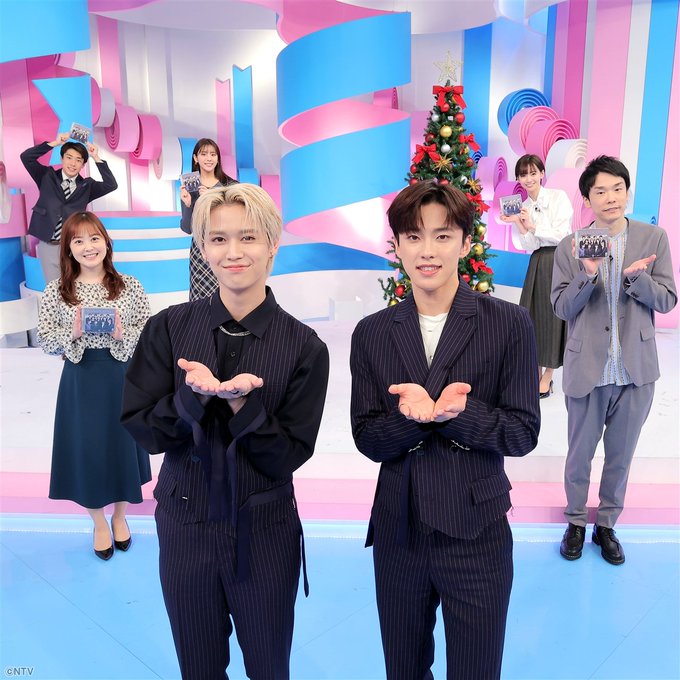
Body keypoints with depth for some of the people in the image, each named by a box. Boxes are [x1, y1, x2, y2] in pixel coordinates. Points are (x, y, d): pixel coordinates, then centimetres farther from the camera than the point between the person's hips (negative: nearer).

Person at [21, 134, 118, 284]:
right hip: (48, 245, 1)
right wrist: (55, 143, -8)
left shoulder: (86, 185, 4)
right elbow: (26, 157, -3)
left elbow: (111, 185, -9)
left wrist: (96, 158, -10)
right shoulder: (48, 176, 6)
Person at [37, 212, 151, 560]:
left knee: (122, 444, 13)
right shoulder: (56, 290, -2)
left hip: (122, 377, 0)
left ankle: (120, 517, 40)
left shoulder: (129, 286, -3)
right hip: (80, 380, 0)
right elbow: (44, 338, -2)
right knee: (86, 449, 10)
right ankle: (99, 523, 35)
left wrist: (122, 333, -21)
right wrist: (72, 333, -20)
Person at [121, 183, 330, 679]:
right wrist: (194, 394, -26)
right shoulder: (170, 327, -7)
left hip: (265, 531, -1)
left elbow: (291, 454, -11)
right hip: (184, 525, 2)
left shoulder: (303, 345, -12)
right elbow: (140, 427, -8)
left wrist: (242, 404, -27)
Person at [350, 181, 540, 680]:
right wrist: (411, 415, -24)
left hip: (477, 536, -2)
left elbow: (523, 432, -8)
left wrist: (455, 412, -26)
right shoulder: (372, 333, -1)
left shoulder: (509, 324, -8)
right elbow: (368, 439, -3)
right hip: (397, 532, 3)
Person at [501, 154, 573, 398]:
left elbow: (562, 235, -12)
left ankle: (547, 378, 10)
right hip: (538, 264, 5)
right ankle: (537, 373, 18)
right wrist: (517, 224, -13)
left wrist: (532, 225, -14)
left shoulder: (559, 197, -4)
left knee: (554, 315, -1)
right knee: (533, 315, 3)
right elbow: (530, 246, 0)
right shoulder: (523, 208, 9)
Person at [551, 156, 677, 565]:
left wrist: (635, 277, -19)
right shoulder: (571, 247, -5)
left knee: (621, 455, 15)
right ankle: (576, 522, 35)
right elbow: (562, 308, -5)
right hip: (587, 369, -1)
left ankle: (607, 524, 35)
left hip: (636, 370, 2)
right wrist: (588, 274, -22)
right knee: (580, 454, 13)